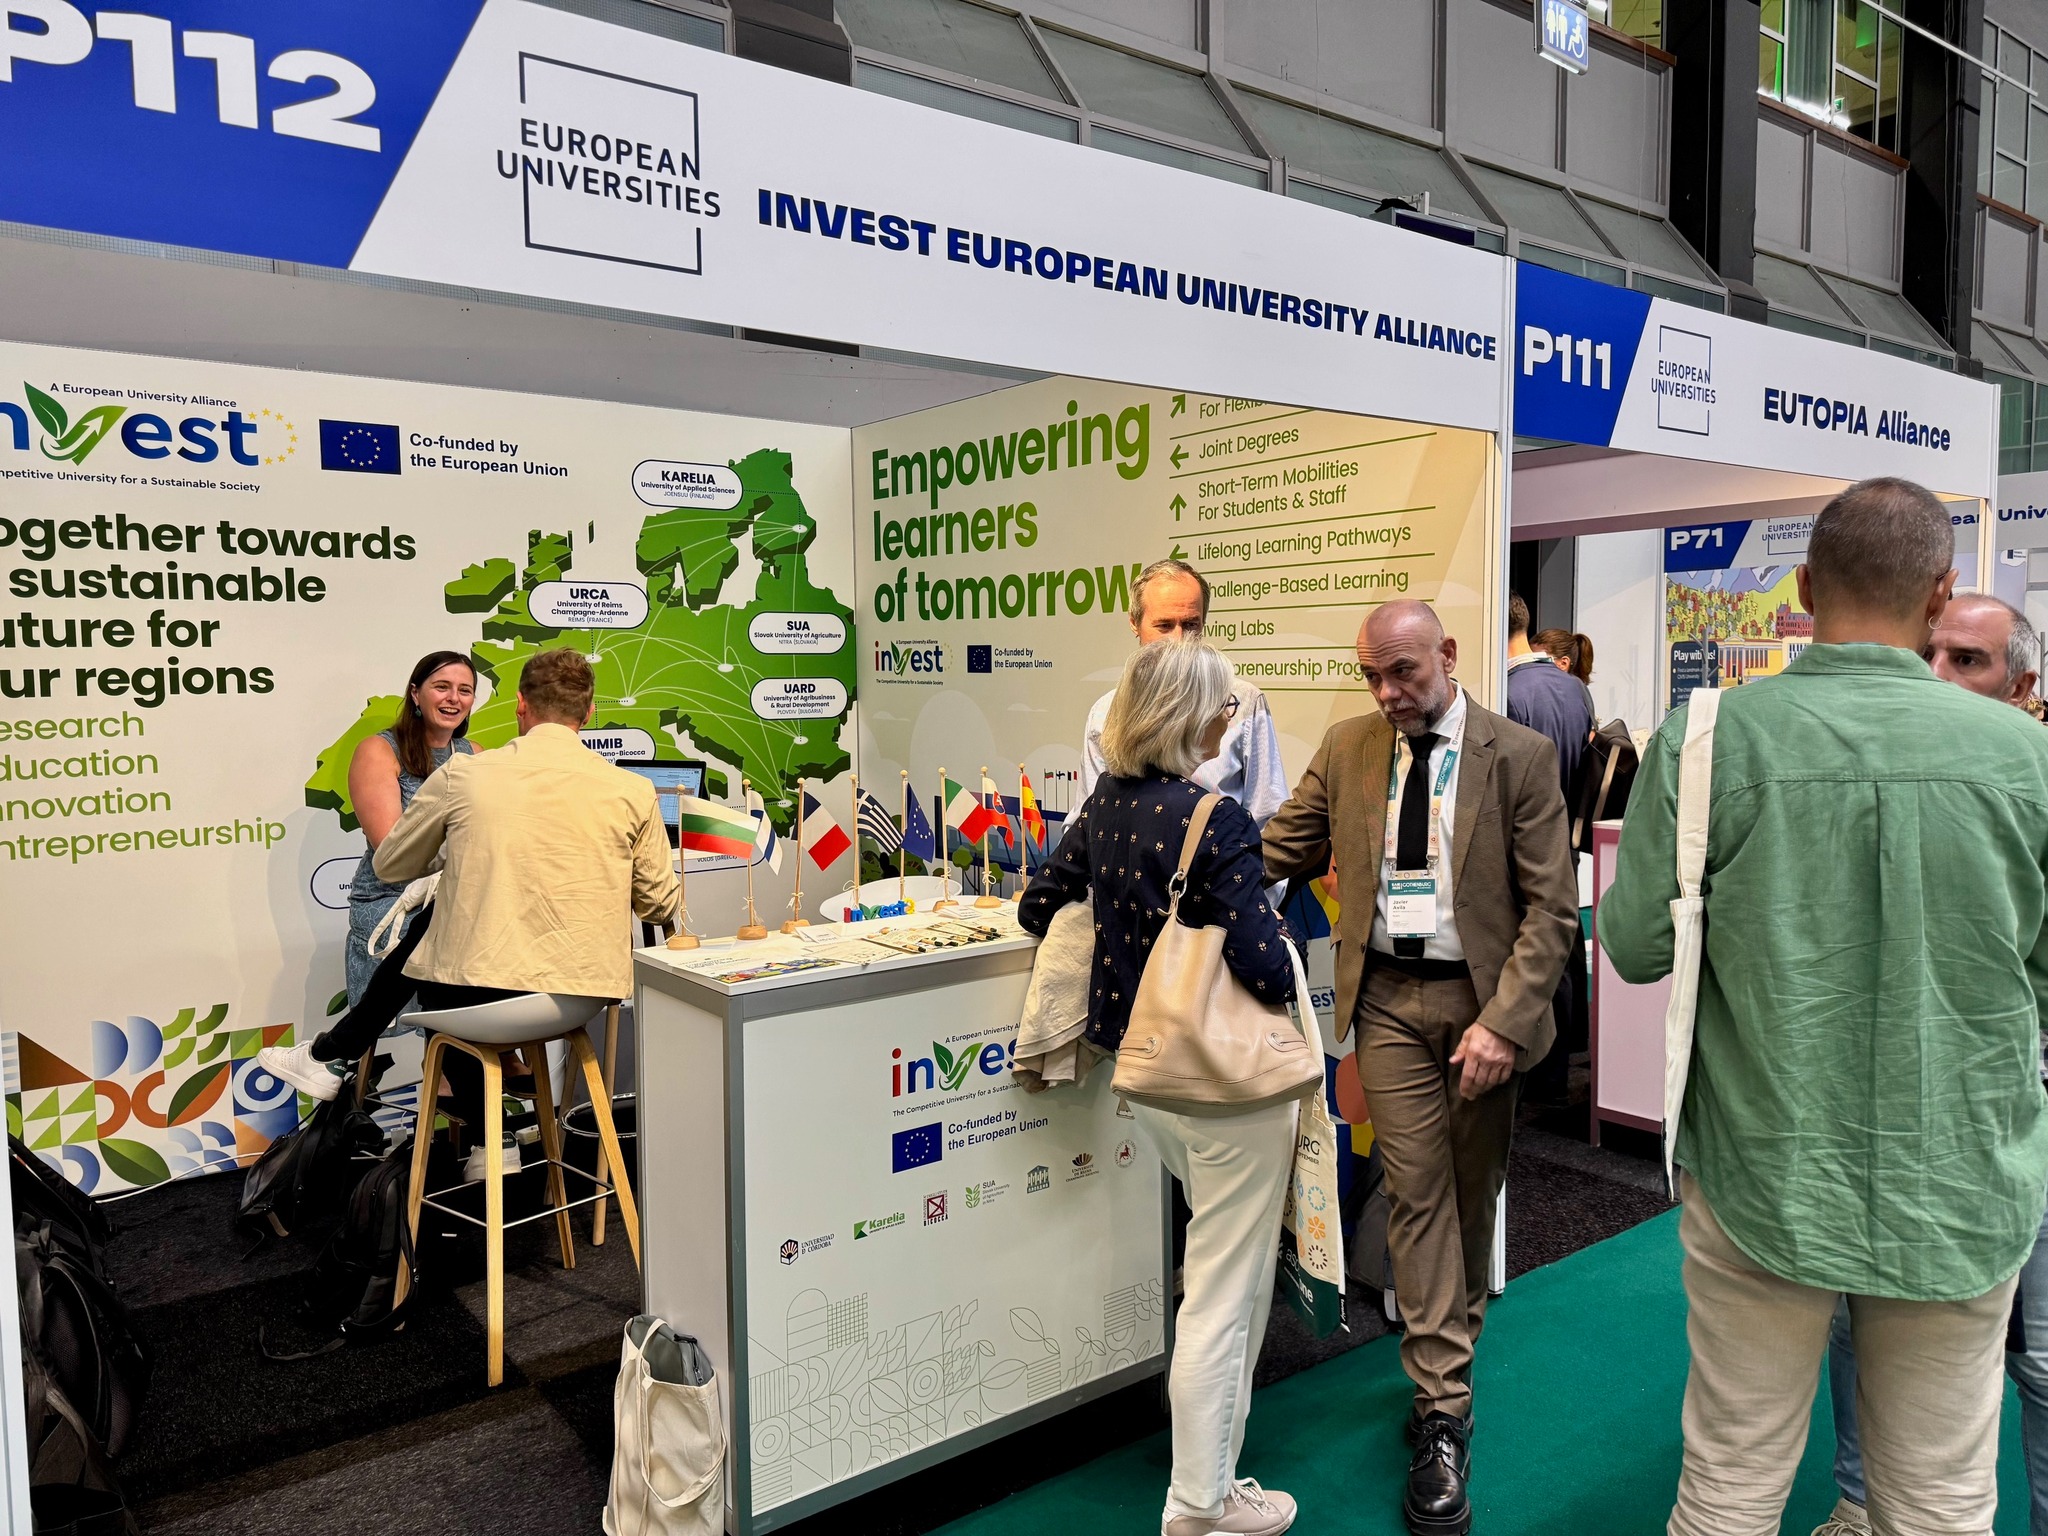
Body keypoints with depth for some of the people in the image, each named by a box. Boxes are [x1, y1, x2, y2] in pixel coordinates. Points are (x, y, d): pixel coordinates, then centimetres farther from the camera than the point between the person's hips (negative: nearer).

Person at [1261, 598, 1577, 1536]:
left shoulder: (1519, 756, -7)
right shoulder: (1346, 749, 3)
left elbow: (1551, 907, -9)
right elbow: (1279, 849, 10)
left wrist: (1503, 1021, -17)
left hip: (1484, 998, -1)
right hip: (1390, 996, 1)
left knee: (1471, 1194, 14)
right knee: (1417, 1192, -1)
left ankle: (1448, 1358, 39)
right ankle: (1444, 1415, 8)